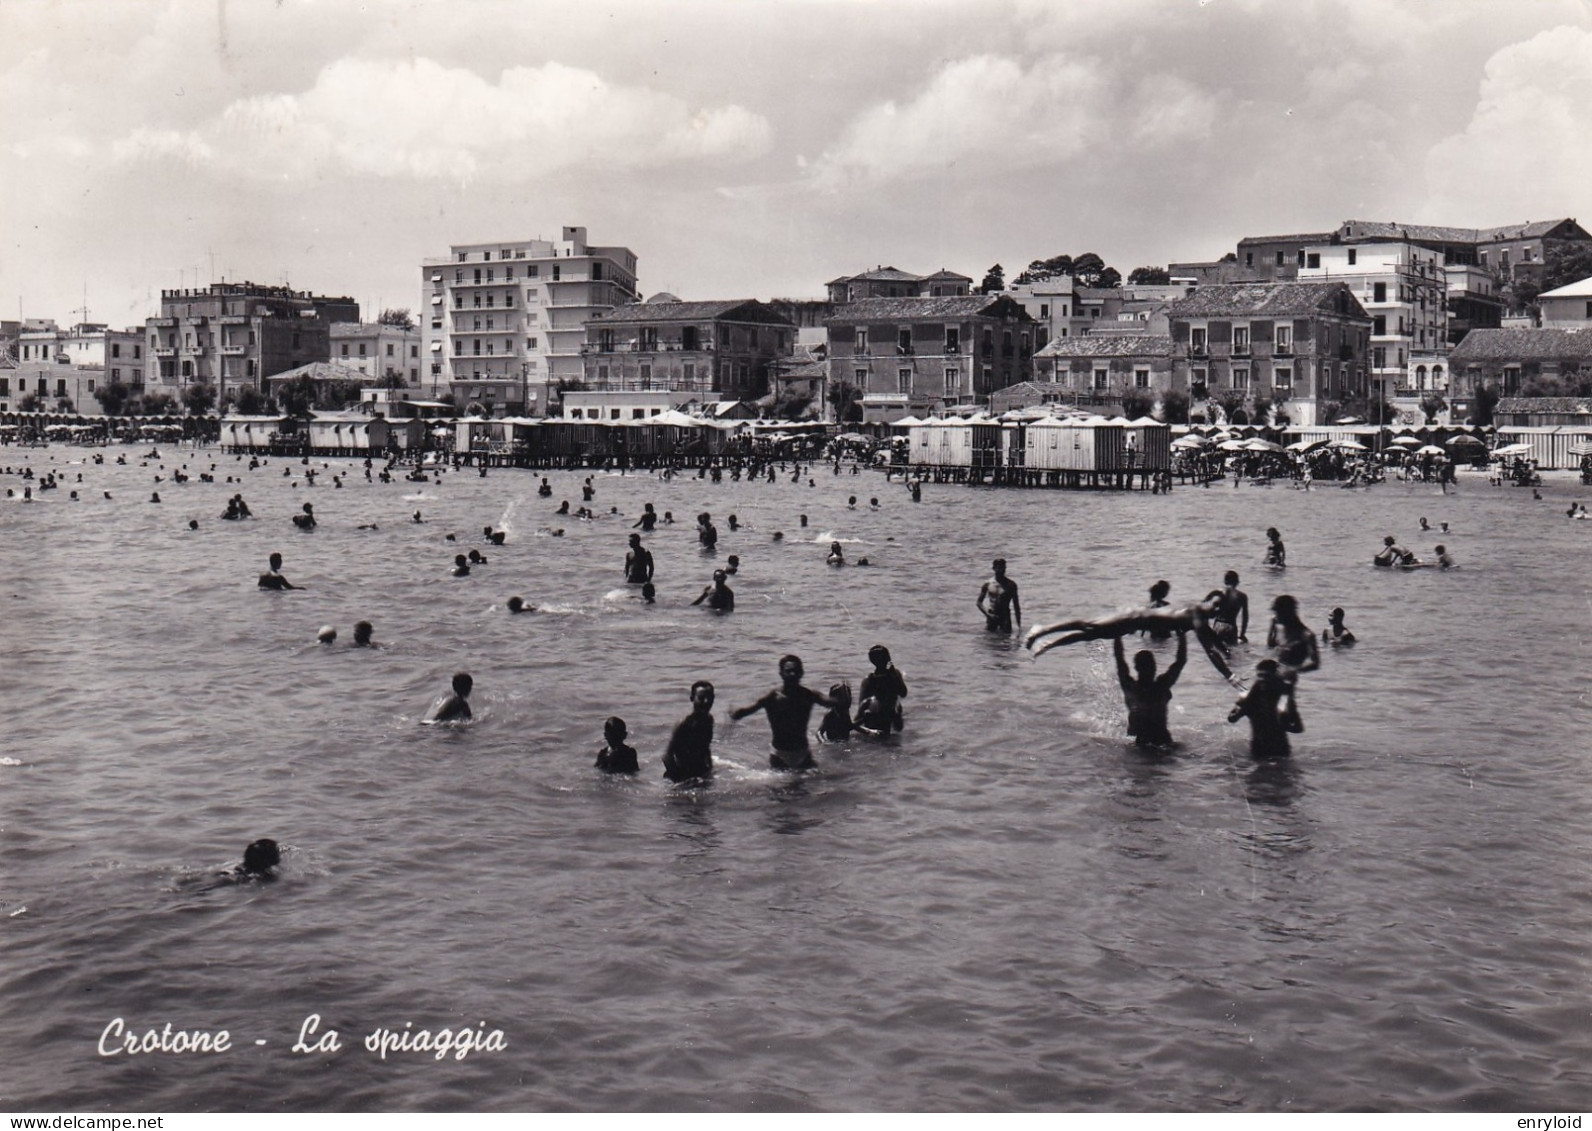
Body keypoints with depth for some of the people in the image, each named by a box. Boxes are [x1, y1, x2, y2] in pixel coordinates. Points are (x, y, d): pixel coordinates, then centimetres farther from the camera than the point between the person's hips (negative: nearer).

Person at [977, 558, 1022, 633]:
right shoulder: (988, 584, 0)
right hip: (991, 617, 1)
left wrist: (1019, 624, -2)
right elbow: (979, 602, 4)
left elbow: (1016, 605, 1)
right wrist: (987, 614, -12)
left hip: (1005, 617, -1)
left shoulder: (1011, 585, -2)